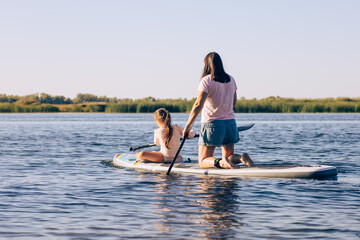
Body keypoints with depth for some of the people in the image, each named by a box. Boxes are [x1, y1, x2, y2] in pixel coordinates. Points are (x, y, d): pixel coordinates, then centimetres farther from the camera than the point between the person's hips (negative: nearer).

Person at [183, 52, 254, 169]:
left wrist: (188, 126, -15)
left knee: (203, 162, 2)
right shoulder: (231, 80, 8)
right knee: (228, 156, 18)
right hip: (230, 123, 5)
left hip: (212, 124, -5)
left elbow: (198, 105, -17)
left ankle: (220, 163, -29)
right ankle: (241, 158, -15)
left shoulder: (206, 81, -11)